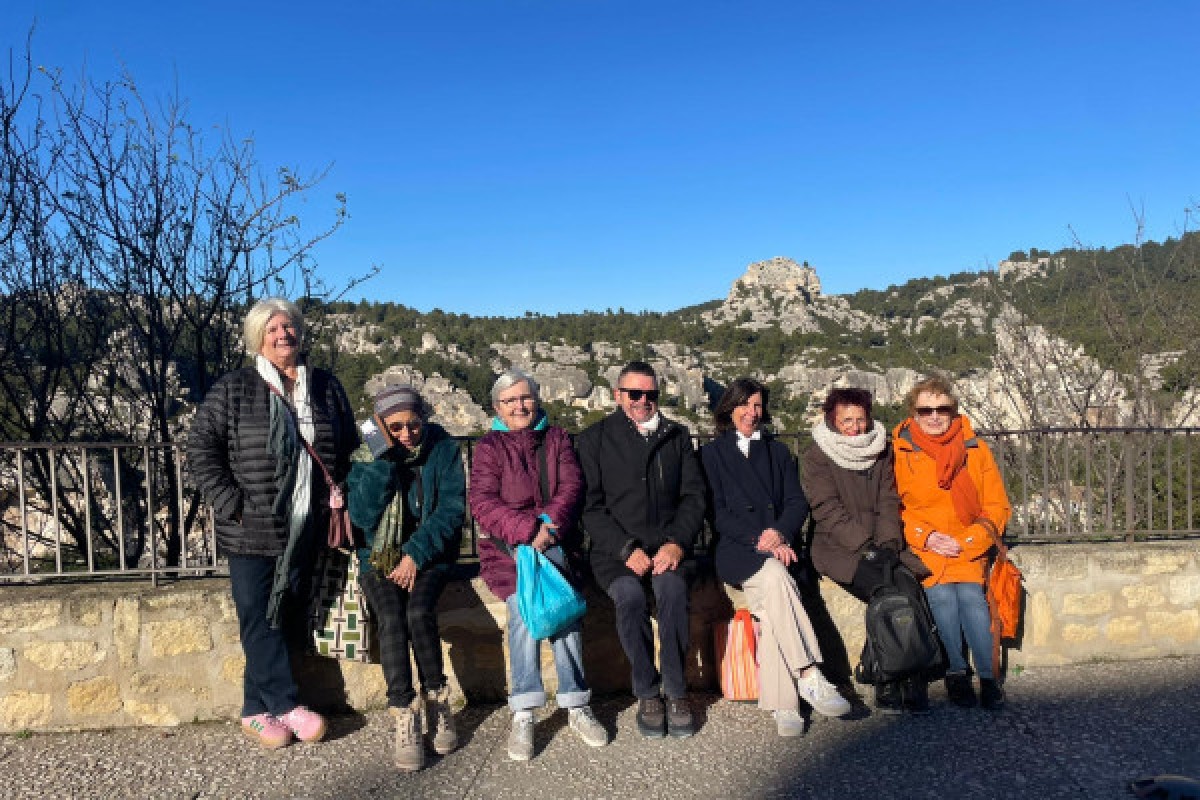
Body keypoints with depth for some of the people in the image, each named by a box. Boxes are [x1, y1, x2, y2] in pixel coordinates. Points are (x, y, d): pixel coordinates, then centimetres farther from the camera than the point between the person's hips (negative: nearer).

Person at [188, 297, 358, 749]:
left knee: (288, 621, 10)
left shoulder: (326, 387, 8)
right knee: (260, 622, 2)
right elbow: (201, 449, -4)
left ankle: (257, 712, 24)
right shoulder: (233, 390, -2)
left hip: (306, 530, 4)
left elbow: (349, 449, 16)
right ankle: (287, 706, 14)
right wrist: (232, 505, -11)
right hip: (252, 531, -3)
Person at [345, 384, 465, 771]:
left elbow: (451, 510, -7)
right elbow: (360, 515, -14)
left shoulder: (443, 449, -3)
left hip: (429, 553, 0)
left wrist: (416, 554, -17)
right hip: (379, 555, 1)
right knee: (390, 618, -27)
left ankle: (437, 702, -7)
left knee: (419, 613, -28)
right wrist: (381, 459, -21)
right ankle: (406, 718, -18)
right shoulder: (367, 456, -2)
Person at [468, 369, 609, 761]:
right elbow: (483, 504, -5)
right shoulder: (489, 446, 8)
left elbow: (571, 486, 2)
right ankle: (523, 713, -25)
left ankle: (576, 706, -18)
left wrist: (550, 523, -18)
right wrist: (529, 530, -20)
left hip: (555, 541, 1)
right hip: (507, 547, -1)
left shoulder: (556, 438, 15)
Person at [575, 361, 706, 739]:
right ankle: (647, 694, -12)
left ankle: (676, 692, -14)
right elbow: (591, 506, 0)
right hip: (617, 549, -1)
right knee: (629, 594, -31)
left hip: (668, 544, 1)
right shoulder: (595, 438, 7)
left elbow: (693, 496, 9)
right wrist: (627, 550, -14)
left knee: (671, 589, -31)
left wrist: (677, 543, -10)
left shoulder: (677, 436, 15)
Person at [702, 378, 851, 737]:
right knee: (774, 575, -35)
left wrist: (779, 533, -12)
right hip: (735, 549, -2)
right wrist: (758, 540, -14)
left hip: (775, 547, 2)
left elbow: (797, 502, 10)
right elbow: (718, 513, 1)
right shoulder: (712, 453, 13)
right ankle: (809, 677, -37)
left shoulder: (778, 451, 23)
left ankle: (781, 704, -36)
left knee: (770, 601, -31)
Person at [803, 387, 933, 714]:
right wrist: (867, 547, -17)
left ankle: (911, 684, -19)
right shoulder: (818, 456, 0)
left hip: (881, 546, 4)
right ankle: (888, 684, -18)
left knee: (910, 588, -25)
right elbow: (828, 511, -8)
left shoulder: (880, 450, 15)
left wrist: (888, 543, -8)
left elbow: (889, 503, 9)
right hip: (838, 548, -4)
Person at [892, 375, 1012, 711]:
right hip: (921, 547, -1)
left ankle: (988, 675, -12)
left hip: (967, 547, 2)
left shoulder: (976, 450, 8)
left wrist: (967, 541, -8)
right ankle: (955, 671, -9)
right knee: (942, 595, -25)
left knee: (970, 595, -23)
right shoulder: (899, 453, 1)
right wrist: (927, 537, -12)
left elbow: (997, 506, 7)